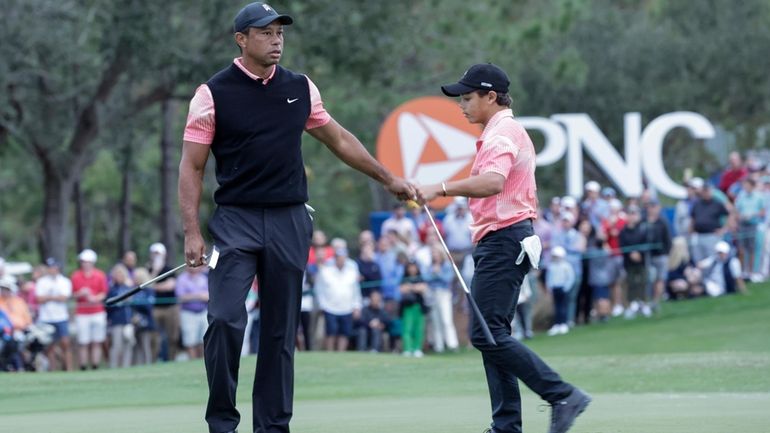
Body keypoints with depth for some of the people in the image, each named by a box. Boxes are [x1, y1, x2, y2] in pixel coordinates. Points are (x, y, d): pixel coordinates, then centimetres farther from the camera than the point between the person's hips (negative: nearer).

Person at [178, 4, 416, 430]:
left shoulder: (300, 88, 9)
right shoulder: (214, 93, -3)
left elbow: (339, 140, 22)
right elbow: (191, 166, -3)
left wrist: (388, 178, 23)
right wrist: (192, 232, -11)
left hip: (289, 222, 4)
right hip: (235, 220, -4)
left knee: (281, 332, 5)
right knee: (225, 320, -16)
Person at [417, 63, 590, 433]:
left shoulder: (501, 134, -12)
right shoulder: (510, 132, 22)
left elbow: (492, 182, -31)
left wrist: (440, 189, -37)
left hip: (502, 239, -11)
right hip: (501, 240, 11)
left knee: (487, 334, -15)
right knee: (492, 335, 9)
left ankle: (562, 395, -15)